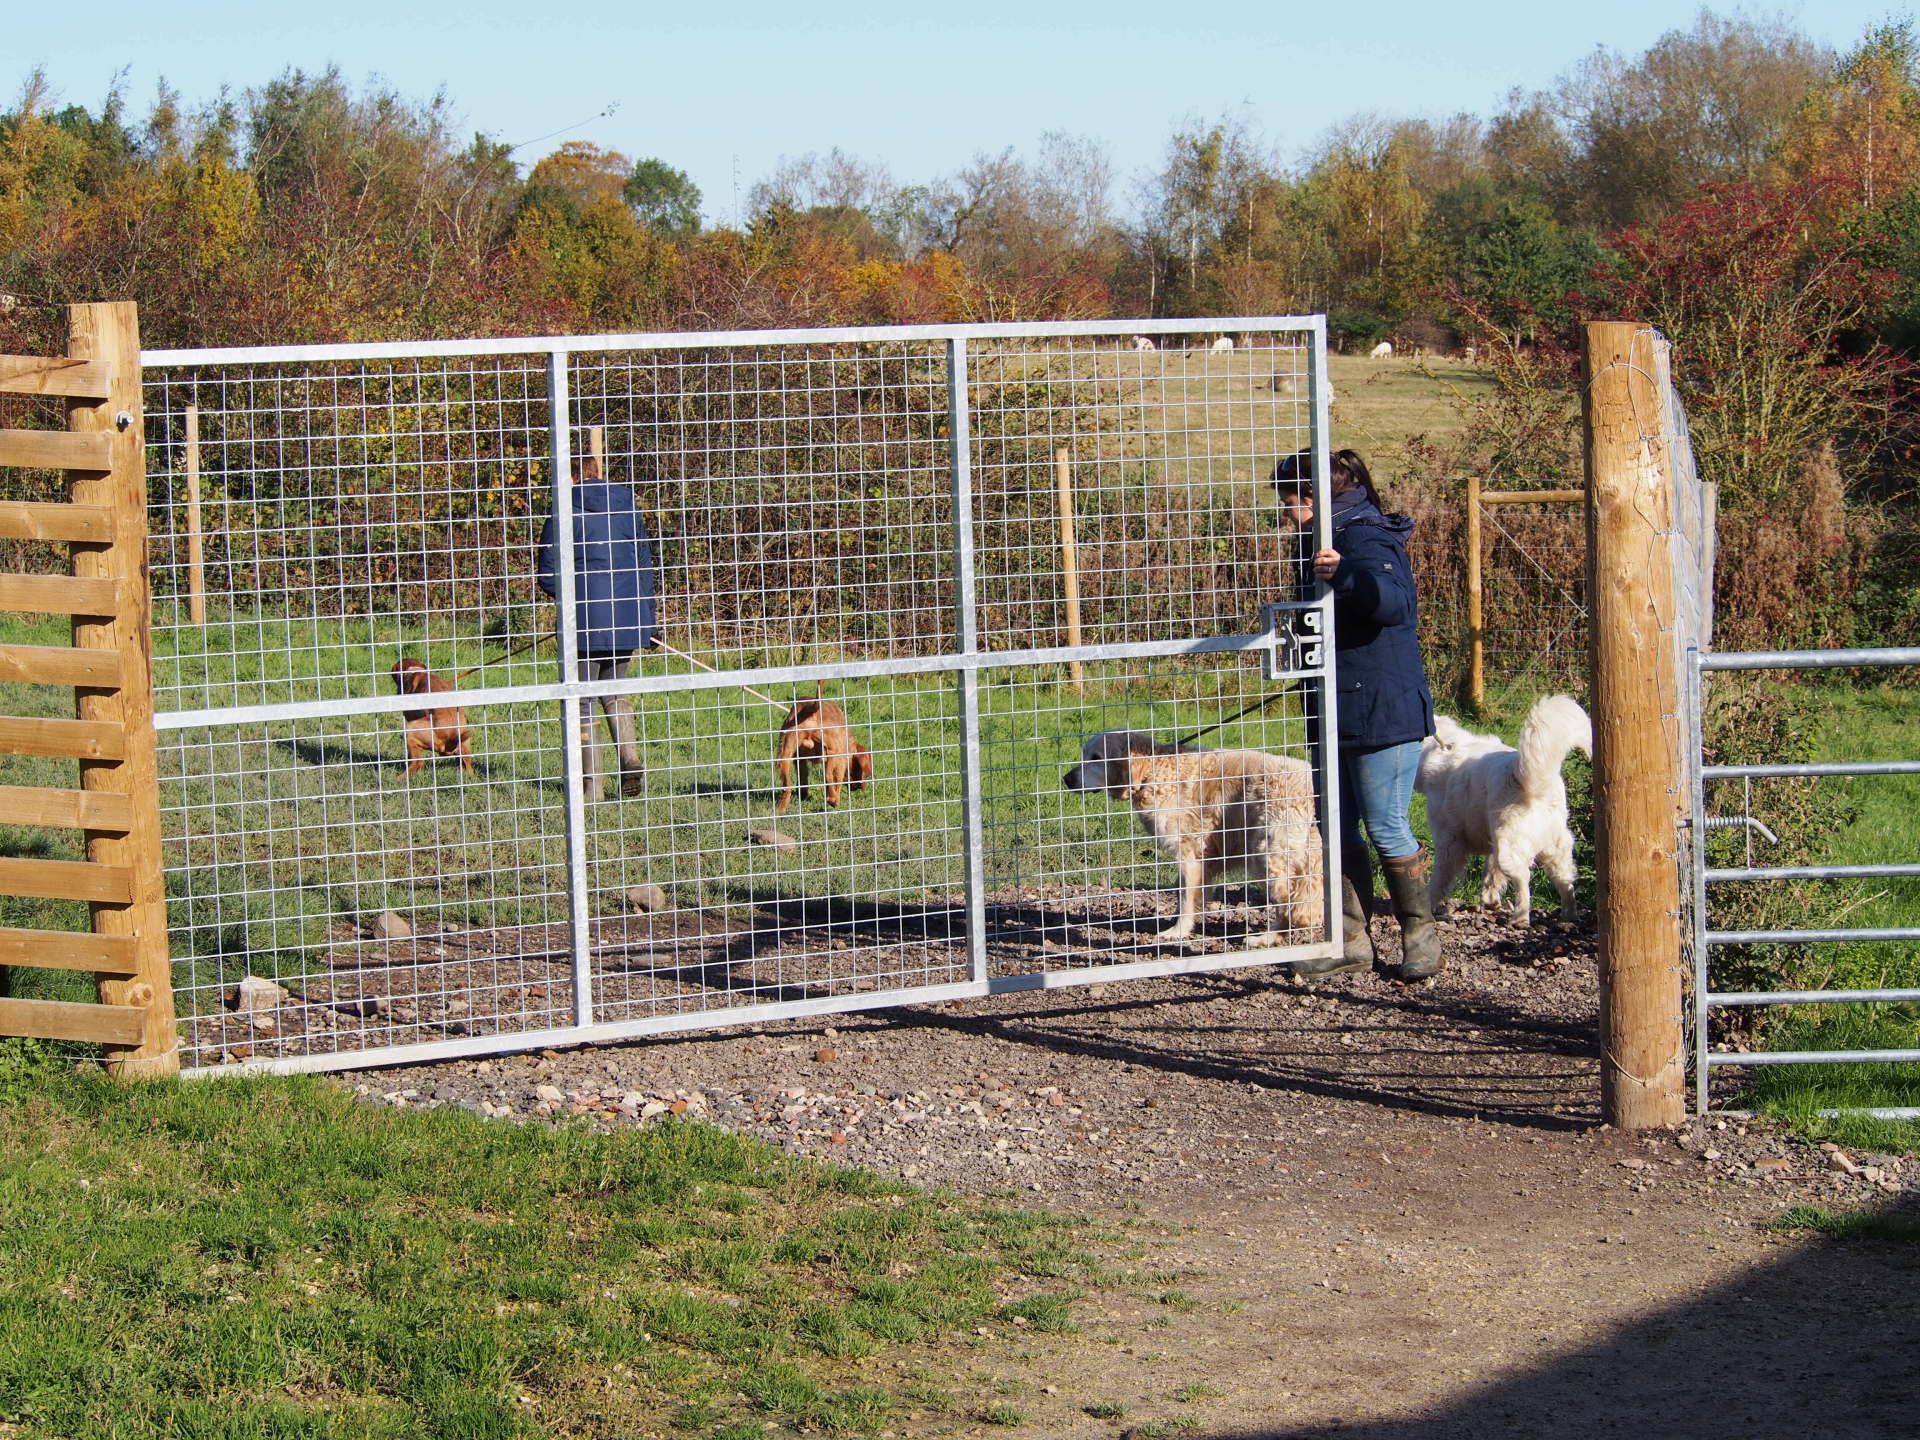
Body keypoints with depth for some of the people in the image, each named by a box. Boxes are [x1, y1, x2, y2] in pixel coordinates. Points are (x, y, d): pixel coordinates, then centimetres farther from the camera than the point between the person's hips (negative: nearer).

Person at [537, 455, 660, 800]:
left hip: (586, 618, -5)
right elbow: (645, 567, 14)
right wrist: (648, 619, 22)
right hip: (628, 617, 5)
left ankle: (593, 782, 3)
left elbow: (548, 577, -6)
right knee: (615, 692, 21)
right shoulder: (629, 509, 9)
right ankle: (630, 759, 0)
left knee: (582, 701, 5)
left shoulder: (565, 514, -6)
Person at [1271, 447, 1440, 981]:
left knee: (1387, 830, -5)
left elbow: (1395, 602, -35)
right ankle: (1351, 941, 16)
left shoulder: (1365, 538, -16)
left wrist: (1344, 573, -48)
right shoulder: (1329, 539, 15)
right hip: (1339, 715, 10)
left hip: (1382, 712, -10)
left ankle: (1420, 938, 7)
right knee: (1338, 832, 10)